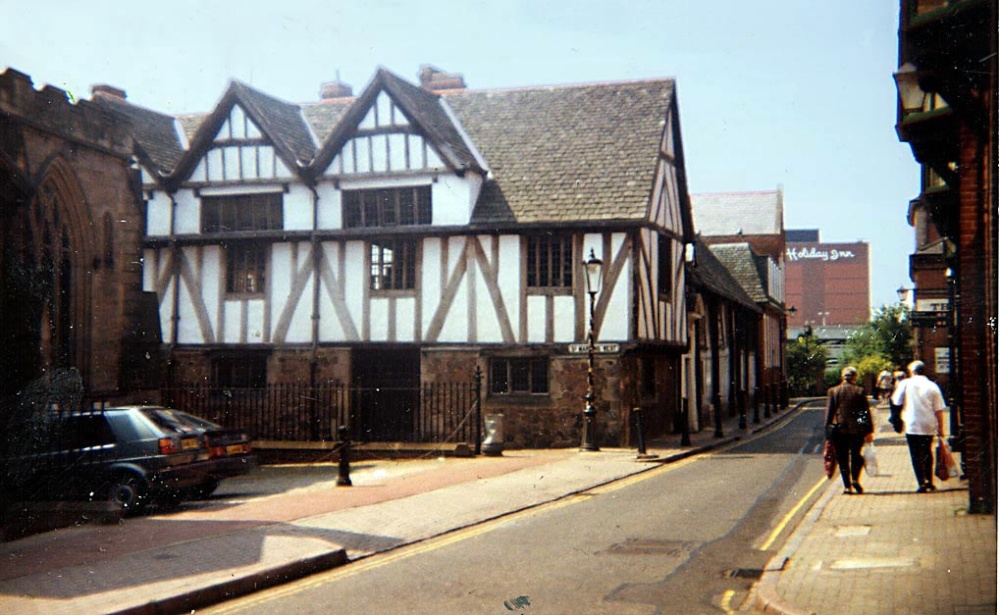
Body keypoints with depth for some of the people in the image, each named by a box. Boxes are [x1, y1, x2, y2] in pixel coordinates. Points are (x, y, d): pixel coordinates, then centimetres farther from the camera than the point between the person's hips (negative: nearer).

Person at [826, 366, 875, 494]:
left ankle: (847, 486, 3)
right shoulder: (860, 391, -1)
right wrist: (869, 431, 5)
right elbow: (866, 412, 0)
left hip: (839, 429, 0)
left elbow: (829, 412, 0)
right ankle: (856, 479, -5)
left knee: (843, 458, 6)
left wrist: (828, 430, 4)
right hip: (857, 429, 0)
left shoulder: (833, 391, -1)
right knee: (856, 454, 14)